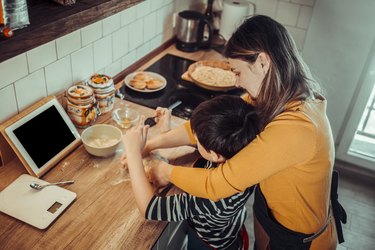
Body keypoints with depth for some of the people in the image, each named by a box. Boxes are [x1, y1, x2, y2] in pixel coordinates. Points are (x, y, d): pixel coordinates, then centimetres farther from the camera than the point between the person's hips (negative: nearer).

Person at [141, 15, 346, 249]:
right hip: (271, 212, 6)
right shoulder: (275, 98, -11)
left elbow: (217, 184, -33)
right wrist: (153, 143, -8)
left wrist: (168, 172, -16)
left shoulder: (294, 128, -38)